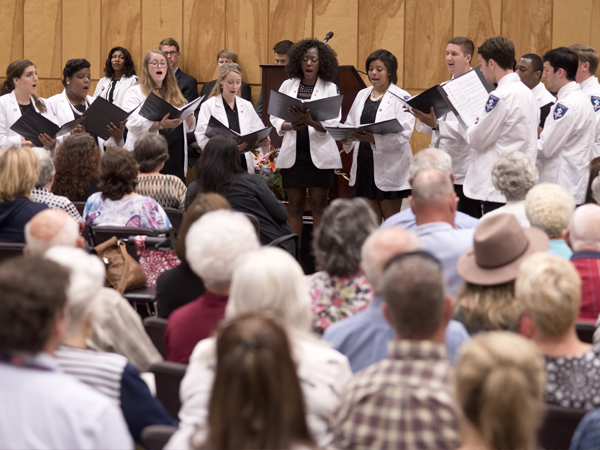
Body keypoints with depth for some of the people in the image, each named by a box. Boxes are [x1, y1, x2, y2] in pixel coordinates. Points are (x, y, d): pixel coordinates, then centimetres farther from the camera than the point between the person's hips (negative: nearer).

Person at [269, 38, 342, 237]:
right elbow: (274, 118, 8)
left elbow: (333, 123, -7)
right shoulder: (288, 86, 10)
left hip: (319, 154, -2)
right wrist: (291, 126, -12)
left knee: (319, 206, 0)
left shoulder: (330, 88, 2)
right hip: (293, 153, 2)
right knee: (294, 206, 4)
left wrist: (310, 122, -25)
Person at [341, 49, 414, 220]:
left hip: (389, 166, -5)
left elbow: (404, 133, -16)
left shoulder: (401, 97, -4)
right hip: (364, 164, 6)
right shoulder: (362, 95, 16)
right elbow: (350, 124, 18)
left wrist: (375, 139, -30)